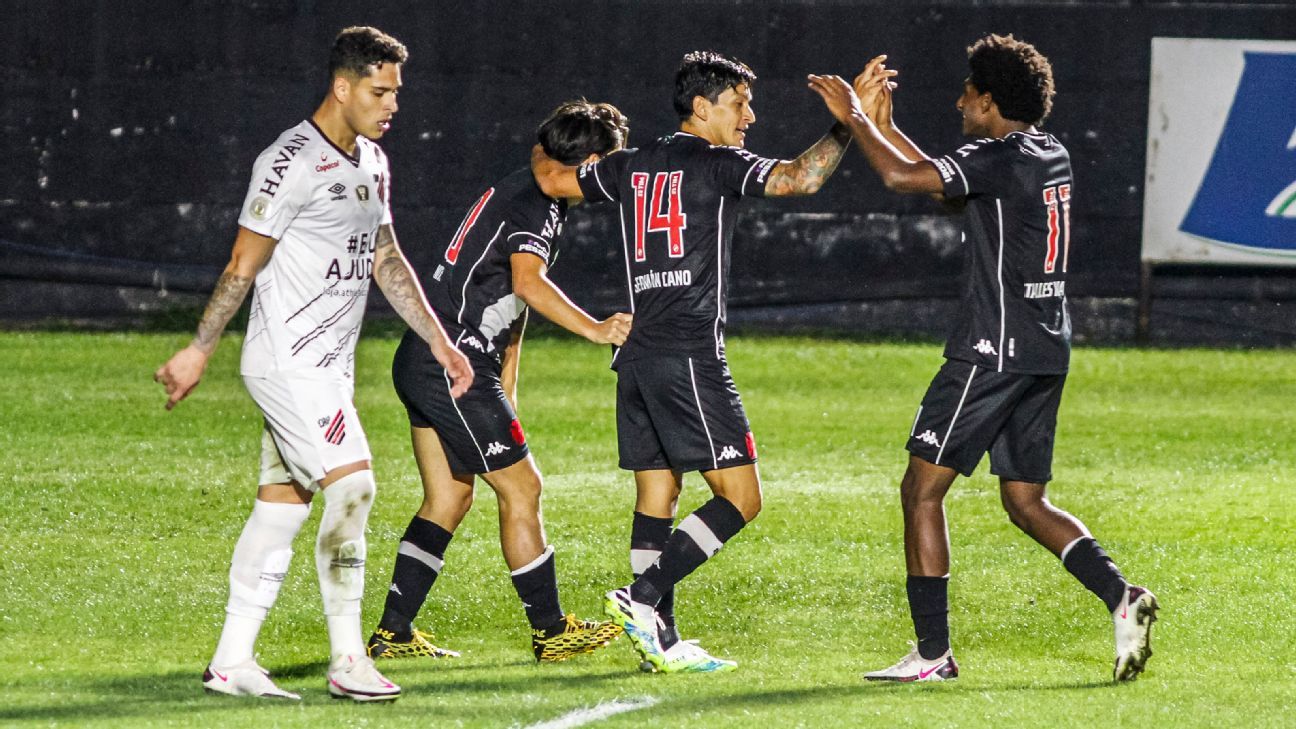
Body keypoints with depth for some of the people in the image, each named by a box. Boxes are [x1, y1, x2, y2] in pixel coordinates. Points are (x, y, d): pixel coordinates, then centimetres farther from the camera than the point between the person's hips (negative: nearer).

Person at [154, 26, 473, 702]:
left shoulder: (372, 162, 13)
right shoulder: (292, 163, -16)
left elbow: (385, 260, 21)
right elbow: (242, 266, -13)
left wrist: (437, 340, 18)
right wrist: (197, 352, -11)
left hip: (328, 366, 9)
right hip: (287, 362, -9)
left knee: (281, 506, 7)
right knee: (352, 487, -14)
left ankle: (231, 662, 10)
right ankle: (347, 660, -10)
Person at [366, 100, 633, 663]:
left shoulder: (520, 192, 21)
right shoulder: (538, 204, -11)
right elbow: (529, 283, -30)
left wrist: (505, 394, 30)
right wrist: (594, 329, -35)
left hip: (421, 362, 10)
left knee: (448, 499, 13)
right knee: (521, 487, -2)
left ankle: (392, 632, 12)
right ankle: (550, 631, 4)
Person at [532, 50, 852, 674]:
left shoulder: (632, 166, 13)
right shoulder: (717, 165, -5)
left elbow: (553, 179, 24)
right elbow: (800, 178, -17)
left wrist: (543, 149, 44)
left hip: (636, 357, 8)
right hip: (690, 357, -8)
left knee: (655, 499, 8)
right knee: (740, 499, -4)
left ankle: (662, 642, 5)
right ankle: (643, 597, -16)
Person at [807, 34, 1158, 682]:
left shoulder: (1001, 158, -13)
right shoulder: (1052, 157, 14)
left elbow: (903, 176, -22)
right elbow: (941, 179, 24)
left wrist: (855, 119, -7)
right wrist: (881, 124, 23)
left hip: (993, 352, -9)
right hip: (1047, 353, 9)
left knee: (922, 489, -1)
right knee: (1026, 502, 15)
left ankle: (933, 653, -2)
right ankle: (1120, 595, -5)